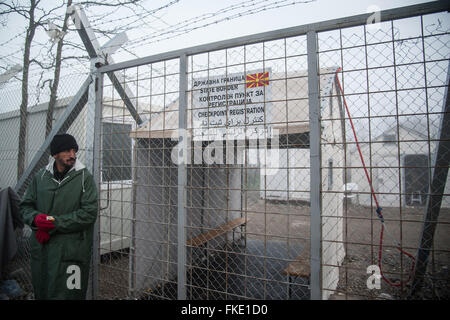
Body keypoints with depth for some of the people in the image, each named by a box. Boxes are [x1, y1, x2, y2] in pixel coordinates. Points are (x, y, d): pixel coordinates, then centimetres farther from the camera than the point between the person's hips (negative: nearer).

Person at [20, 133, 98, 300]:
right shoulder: (40, 176, 7)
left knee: (68, 294, 4)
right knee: (41, 293, 20)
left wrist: (54, 224, -17)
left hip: (71, 251, -4)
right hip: (41, 248, 5)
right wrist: (35, 218, -11)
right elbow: (25, 205, 12)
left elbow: (89, 212, -14)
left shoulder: (85, 177, -7)